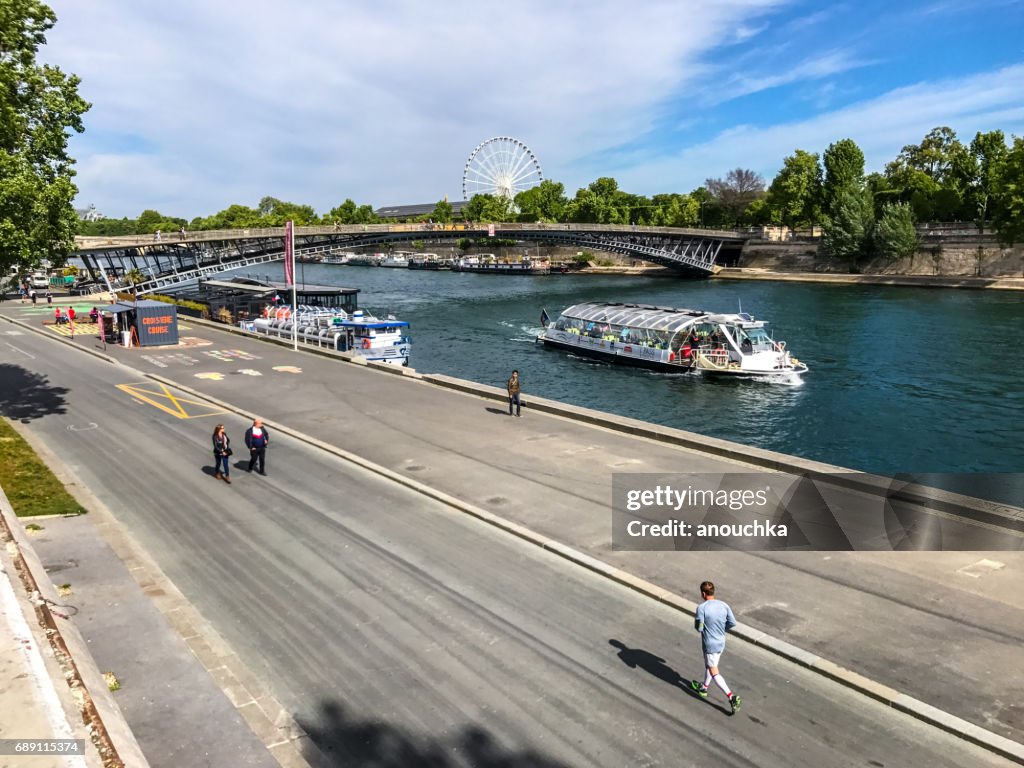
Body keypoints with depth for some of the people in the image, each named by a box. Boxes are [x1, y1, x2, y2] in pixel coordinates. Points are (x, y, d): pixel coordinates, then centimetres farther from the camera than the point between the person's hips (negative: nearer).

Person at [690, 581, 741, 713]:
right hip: (721, 642, 7)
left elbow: (699, 628, -18)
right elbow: (732, 623, 0)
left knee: (714, 673, 2)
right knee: (709, 665, 27)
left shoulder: (701, 608, -22)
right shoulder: (724, 605, -5)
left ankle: (732, 697, -9)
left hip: (709, 644, -7)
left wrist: (696, 620, 3)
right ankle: (704, 688, 44)